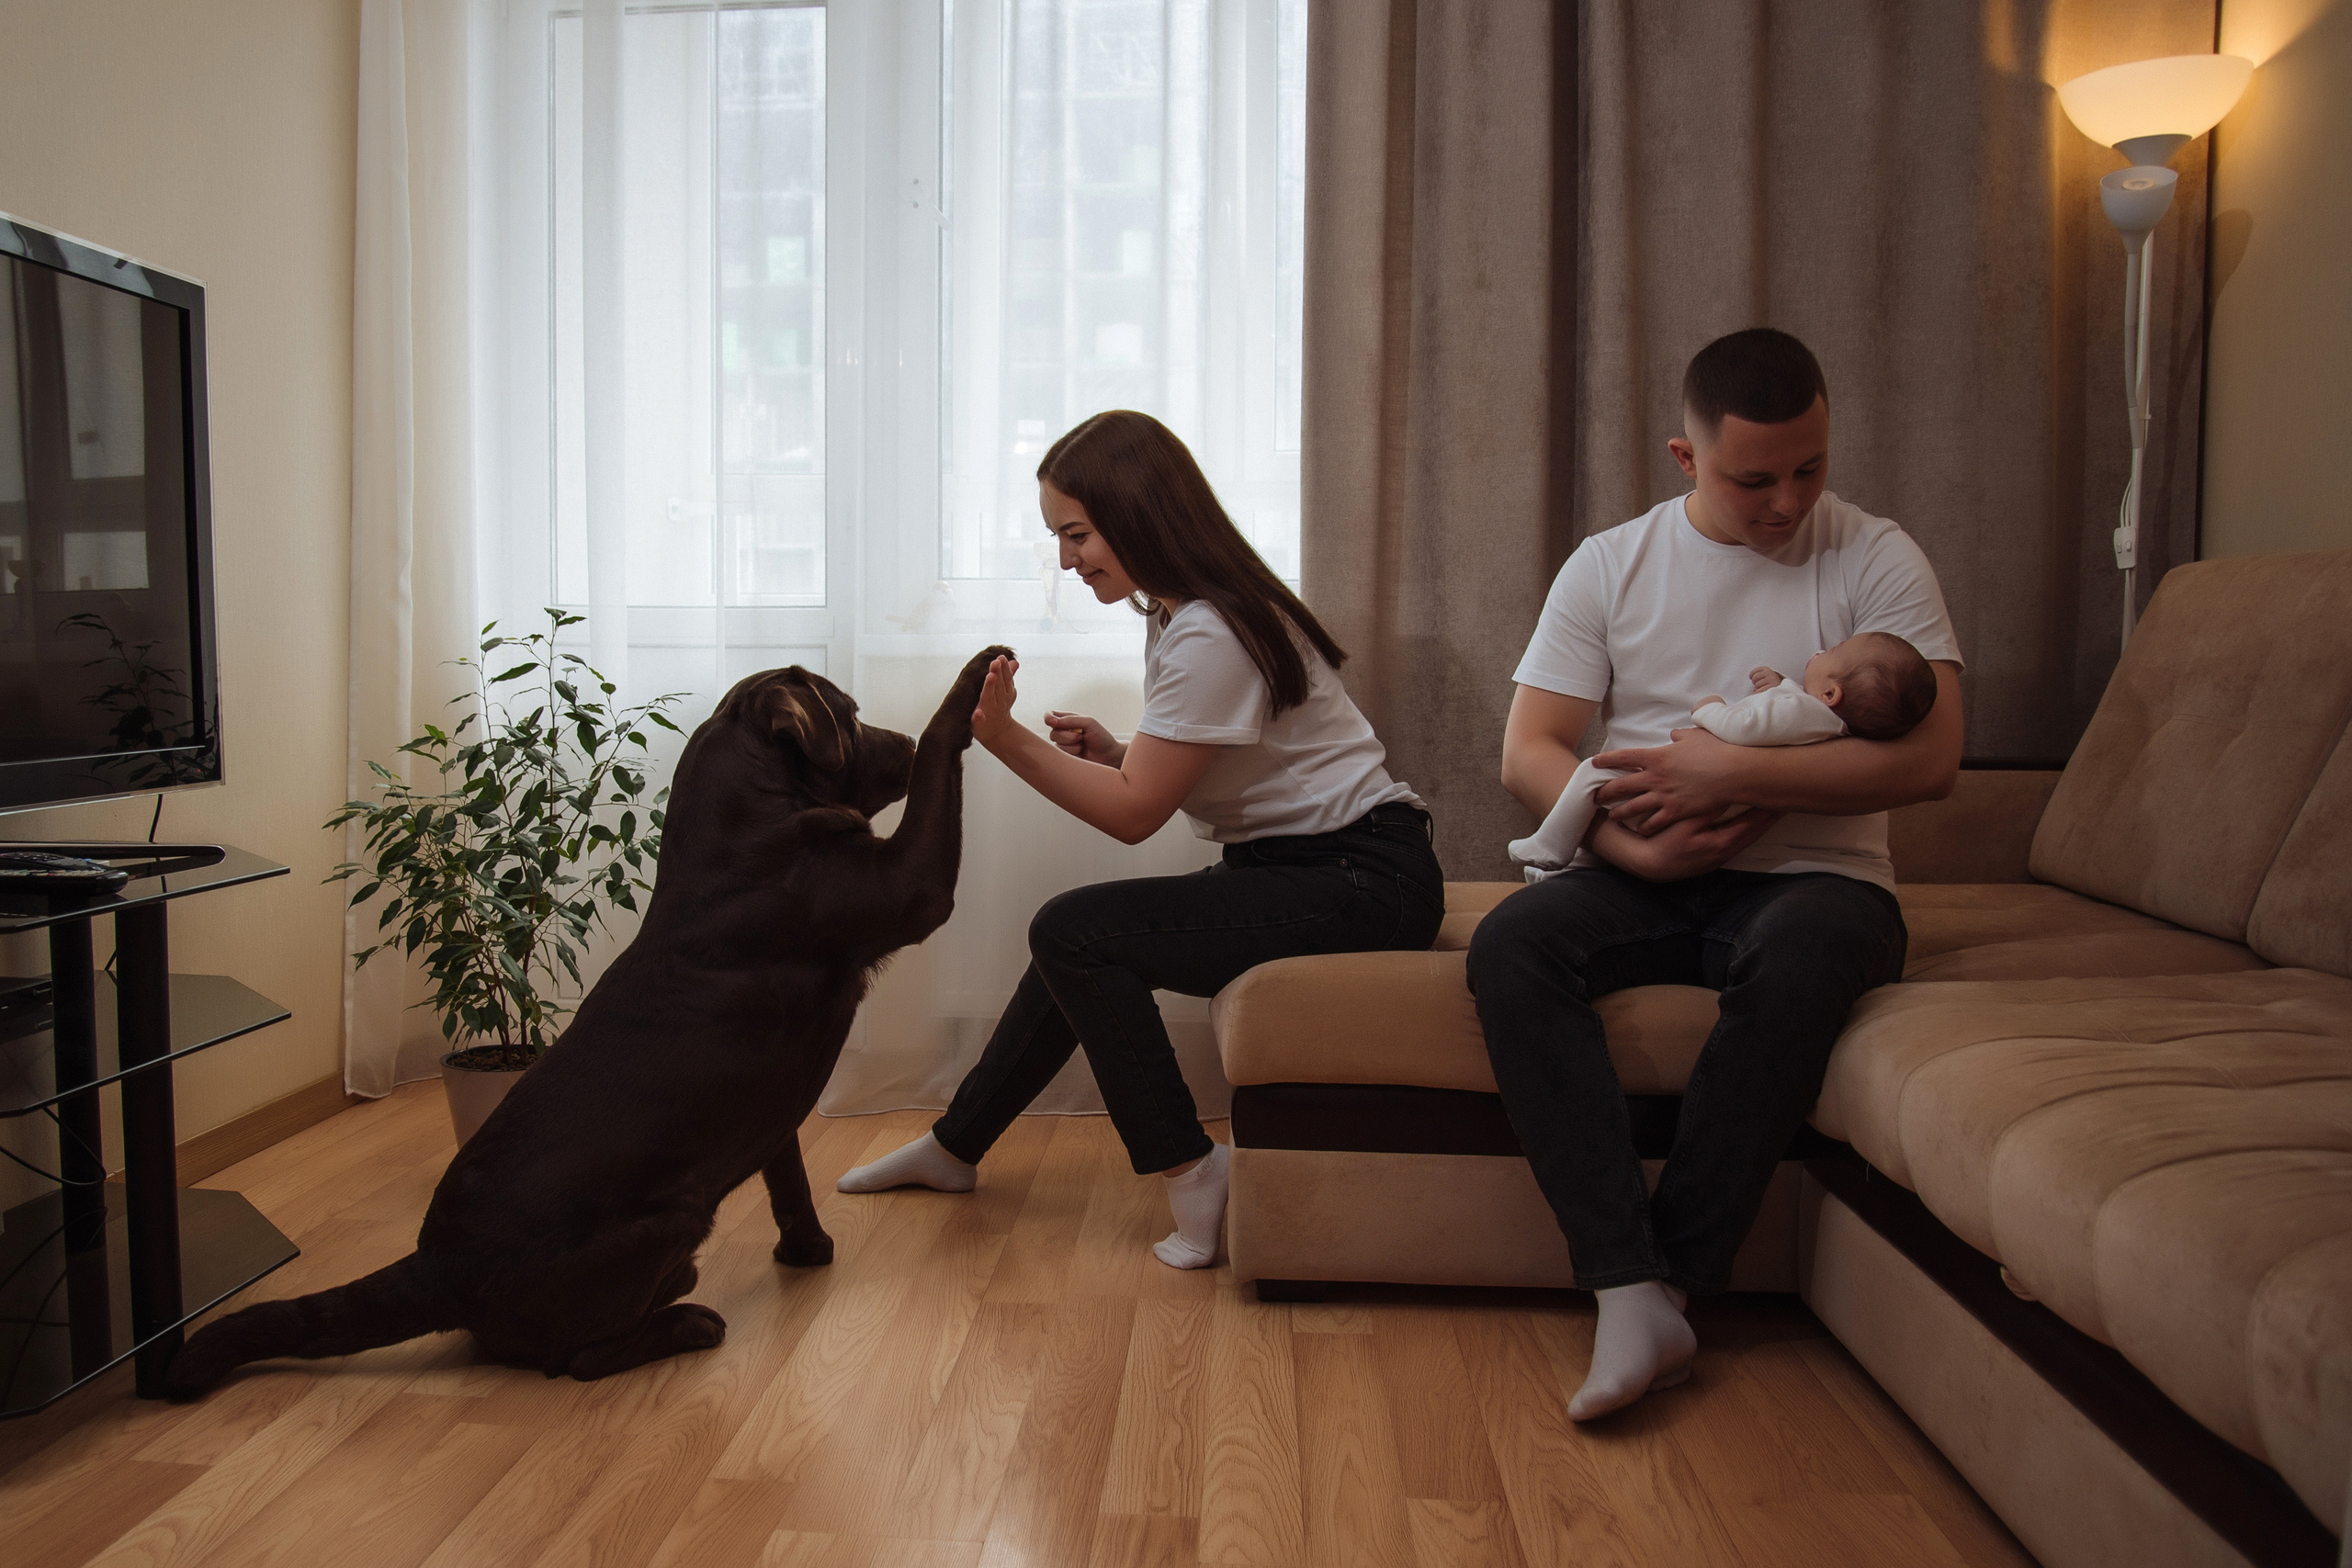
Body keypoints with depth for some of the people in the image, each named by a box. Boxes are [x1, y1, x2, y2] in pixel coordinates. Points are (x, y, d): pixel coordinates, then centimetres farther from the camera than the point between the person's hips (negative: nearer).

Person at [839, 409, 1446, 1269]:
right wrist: (1110, 749, -2)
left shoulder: (1210, 637, -21)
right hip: (1293, 865, 10)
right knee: (1079, 940, 10)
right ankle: (954, 1148, 26)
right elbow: (1161, 779, 16)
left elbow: (1134, 813, -17)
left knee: (1073, 933, -16)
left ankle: (1191, 1178, -7)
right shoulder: (1177, 614, 11)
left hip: (1365, 878, -10)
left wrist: (1007, 737, -18)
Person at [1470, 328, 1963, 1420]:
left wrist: (1728, 771, -18)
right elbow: (1527, 754, 0)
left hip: (1813, 874, -2)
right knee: (1509, 946, -28)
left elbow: (1929, 757, -11)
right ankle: (1632, 1293, -30)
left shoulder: (1875, 559, 3)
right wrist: (1636, 845, -18)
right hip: (1644, 877, 2)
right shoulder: (1609, 565, 8)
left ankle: (1667, 1281, -24)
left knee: (1801, 961, -37)